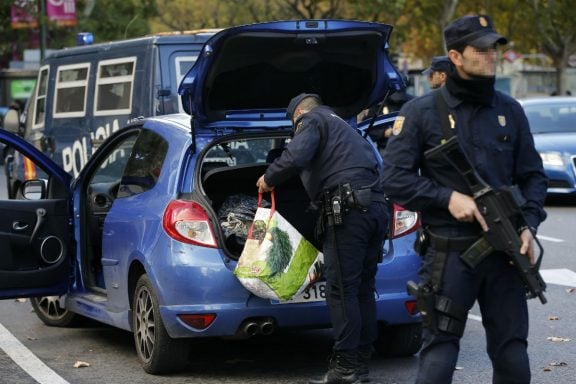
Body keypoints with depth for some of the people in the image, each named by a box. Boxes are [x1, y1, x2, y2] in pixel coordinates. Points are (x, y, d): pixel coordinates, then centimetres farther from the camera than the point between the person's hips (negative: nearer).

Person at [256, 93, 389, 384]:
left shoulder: (311, 120, 6)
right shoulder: (341, 125, 34)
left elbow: (295, 157, -14)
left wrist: (268, 179, 2)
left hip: (348, 207, -9)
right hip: (376, 205, 9)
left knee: (341, 290, -6)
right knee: (363, 289, 12)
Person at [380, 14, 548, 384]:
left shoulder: (510, 111, 8)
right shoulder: (422, 112, -3)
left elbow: (533, 175, 13)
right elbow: (394, 177, -5)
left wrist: (529, 225, -3)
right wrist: (448, 197, -15)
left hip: (505, 253, 4)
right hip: (450, 253, -4)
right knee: (439, 354, 0)